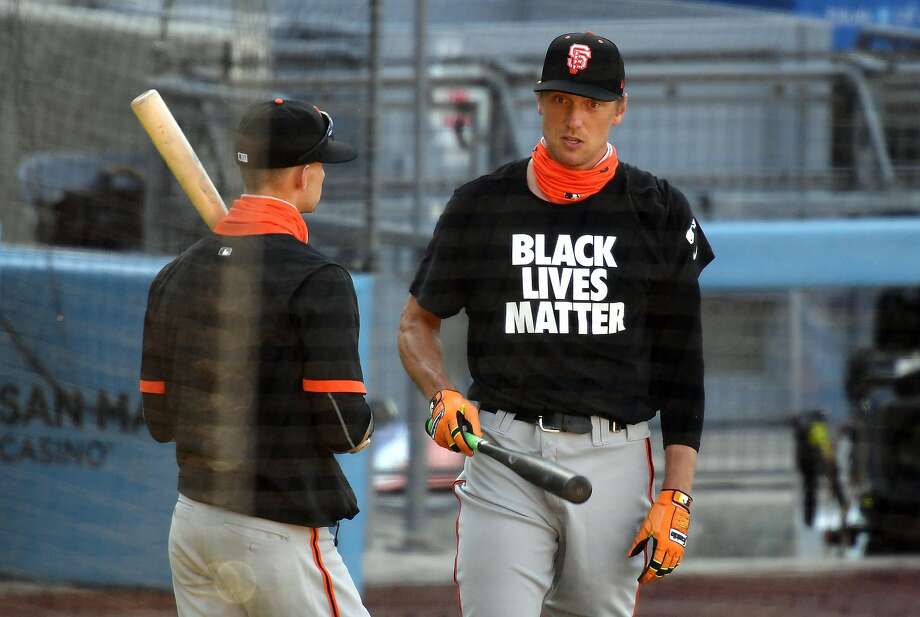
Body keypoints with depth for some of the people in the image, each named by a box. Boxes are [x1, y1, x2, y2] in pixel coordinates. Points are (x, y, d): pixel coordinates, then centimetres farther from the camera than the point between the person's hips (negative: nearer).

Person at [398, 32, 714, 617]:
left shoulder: (661, 211, 6)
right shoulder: (482, 204, 7)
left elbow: (683, 365, 6)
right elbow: (417, 322, 16)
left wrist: (677, 498, -2)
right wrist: (443, 394, -6)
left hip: (615, 459, 1)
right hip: (504, 452, -1)